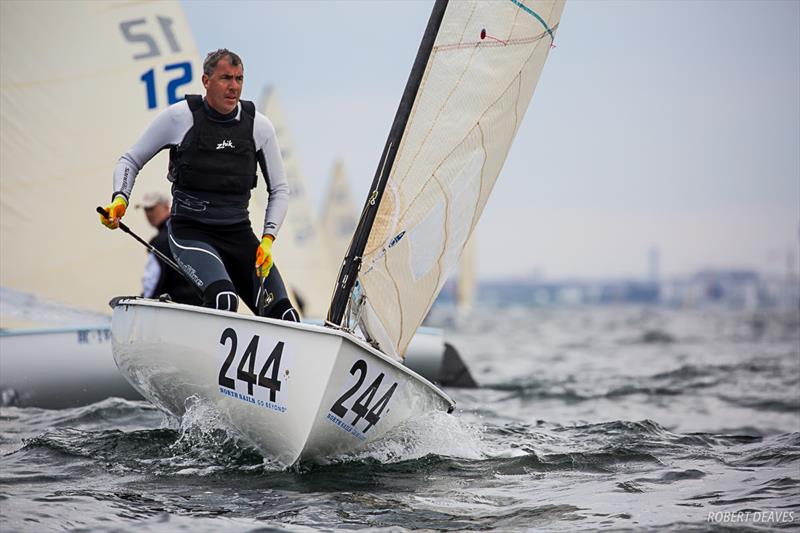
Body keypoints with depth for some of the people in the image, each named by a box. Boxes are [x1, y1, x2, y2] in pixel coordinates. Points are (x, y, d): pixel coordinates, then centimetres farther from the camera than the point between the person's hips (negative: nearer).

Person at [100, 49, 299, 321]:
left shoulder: (259, 126, 4)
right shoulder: (178, 117, -4)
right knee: (223, 299, -33)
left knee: (285, 318, -10)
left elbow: (279, 189, 13)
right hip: (190, 232, -4)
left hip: (239, 233, 4)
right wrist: (120, 199, -10)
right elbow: (130, 160, 9)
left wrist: (267, 239, -1)